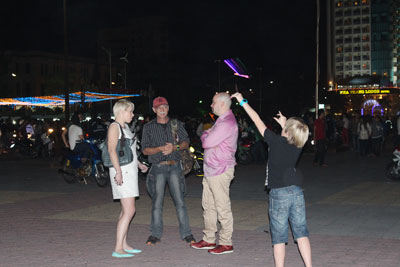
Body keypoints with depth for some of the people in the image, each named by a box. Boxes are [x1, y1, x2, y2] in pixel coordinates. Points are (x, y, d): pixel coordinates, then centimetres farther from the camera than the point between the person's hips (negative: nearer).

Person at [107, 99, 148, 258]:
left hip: (130, 170, 10)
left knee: (126, 210, 11)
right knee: (129, 210, -14)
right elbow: (112, 150, -20)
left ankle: (124, 245, 17)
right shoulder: (114, 127, -10)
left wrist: (138, 164, 33)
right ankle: (118, 249, -12)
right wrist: (118, 171, -29)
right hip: (122, 171, -10)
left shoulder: (125, 127, 18)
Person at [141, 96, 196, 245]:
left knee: (180, 201, -2)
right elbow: (145, 149, 2)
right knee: (157, 202, 0)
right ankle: (156, 234, 10)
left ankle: (186, 233, 5)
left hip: (174, 167, 1)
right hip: (158, 167, 0)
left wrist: (174, 147, -12)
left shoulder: (177, 124, 9)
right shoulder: (148, 127, 5)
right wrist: (161, 149, -15)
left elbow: (186, 143, 8)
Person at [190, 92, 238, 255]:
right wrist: (208, 135, -5)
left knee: (222, 207, -4)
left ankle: (226, 243, 4)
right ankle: (209, 239, 23)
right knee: (208, 205, 14)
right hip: (211, 169, 10)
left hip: (220, 170, -10)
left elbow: (207, 142, -19)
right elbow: (206, 140, 18)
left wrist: (205, 135, 3)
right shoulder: (221, 121, 18)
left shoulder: (227, 123, -17)